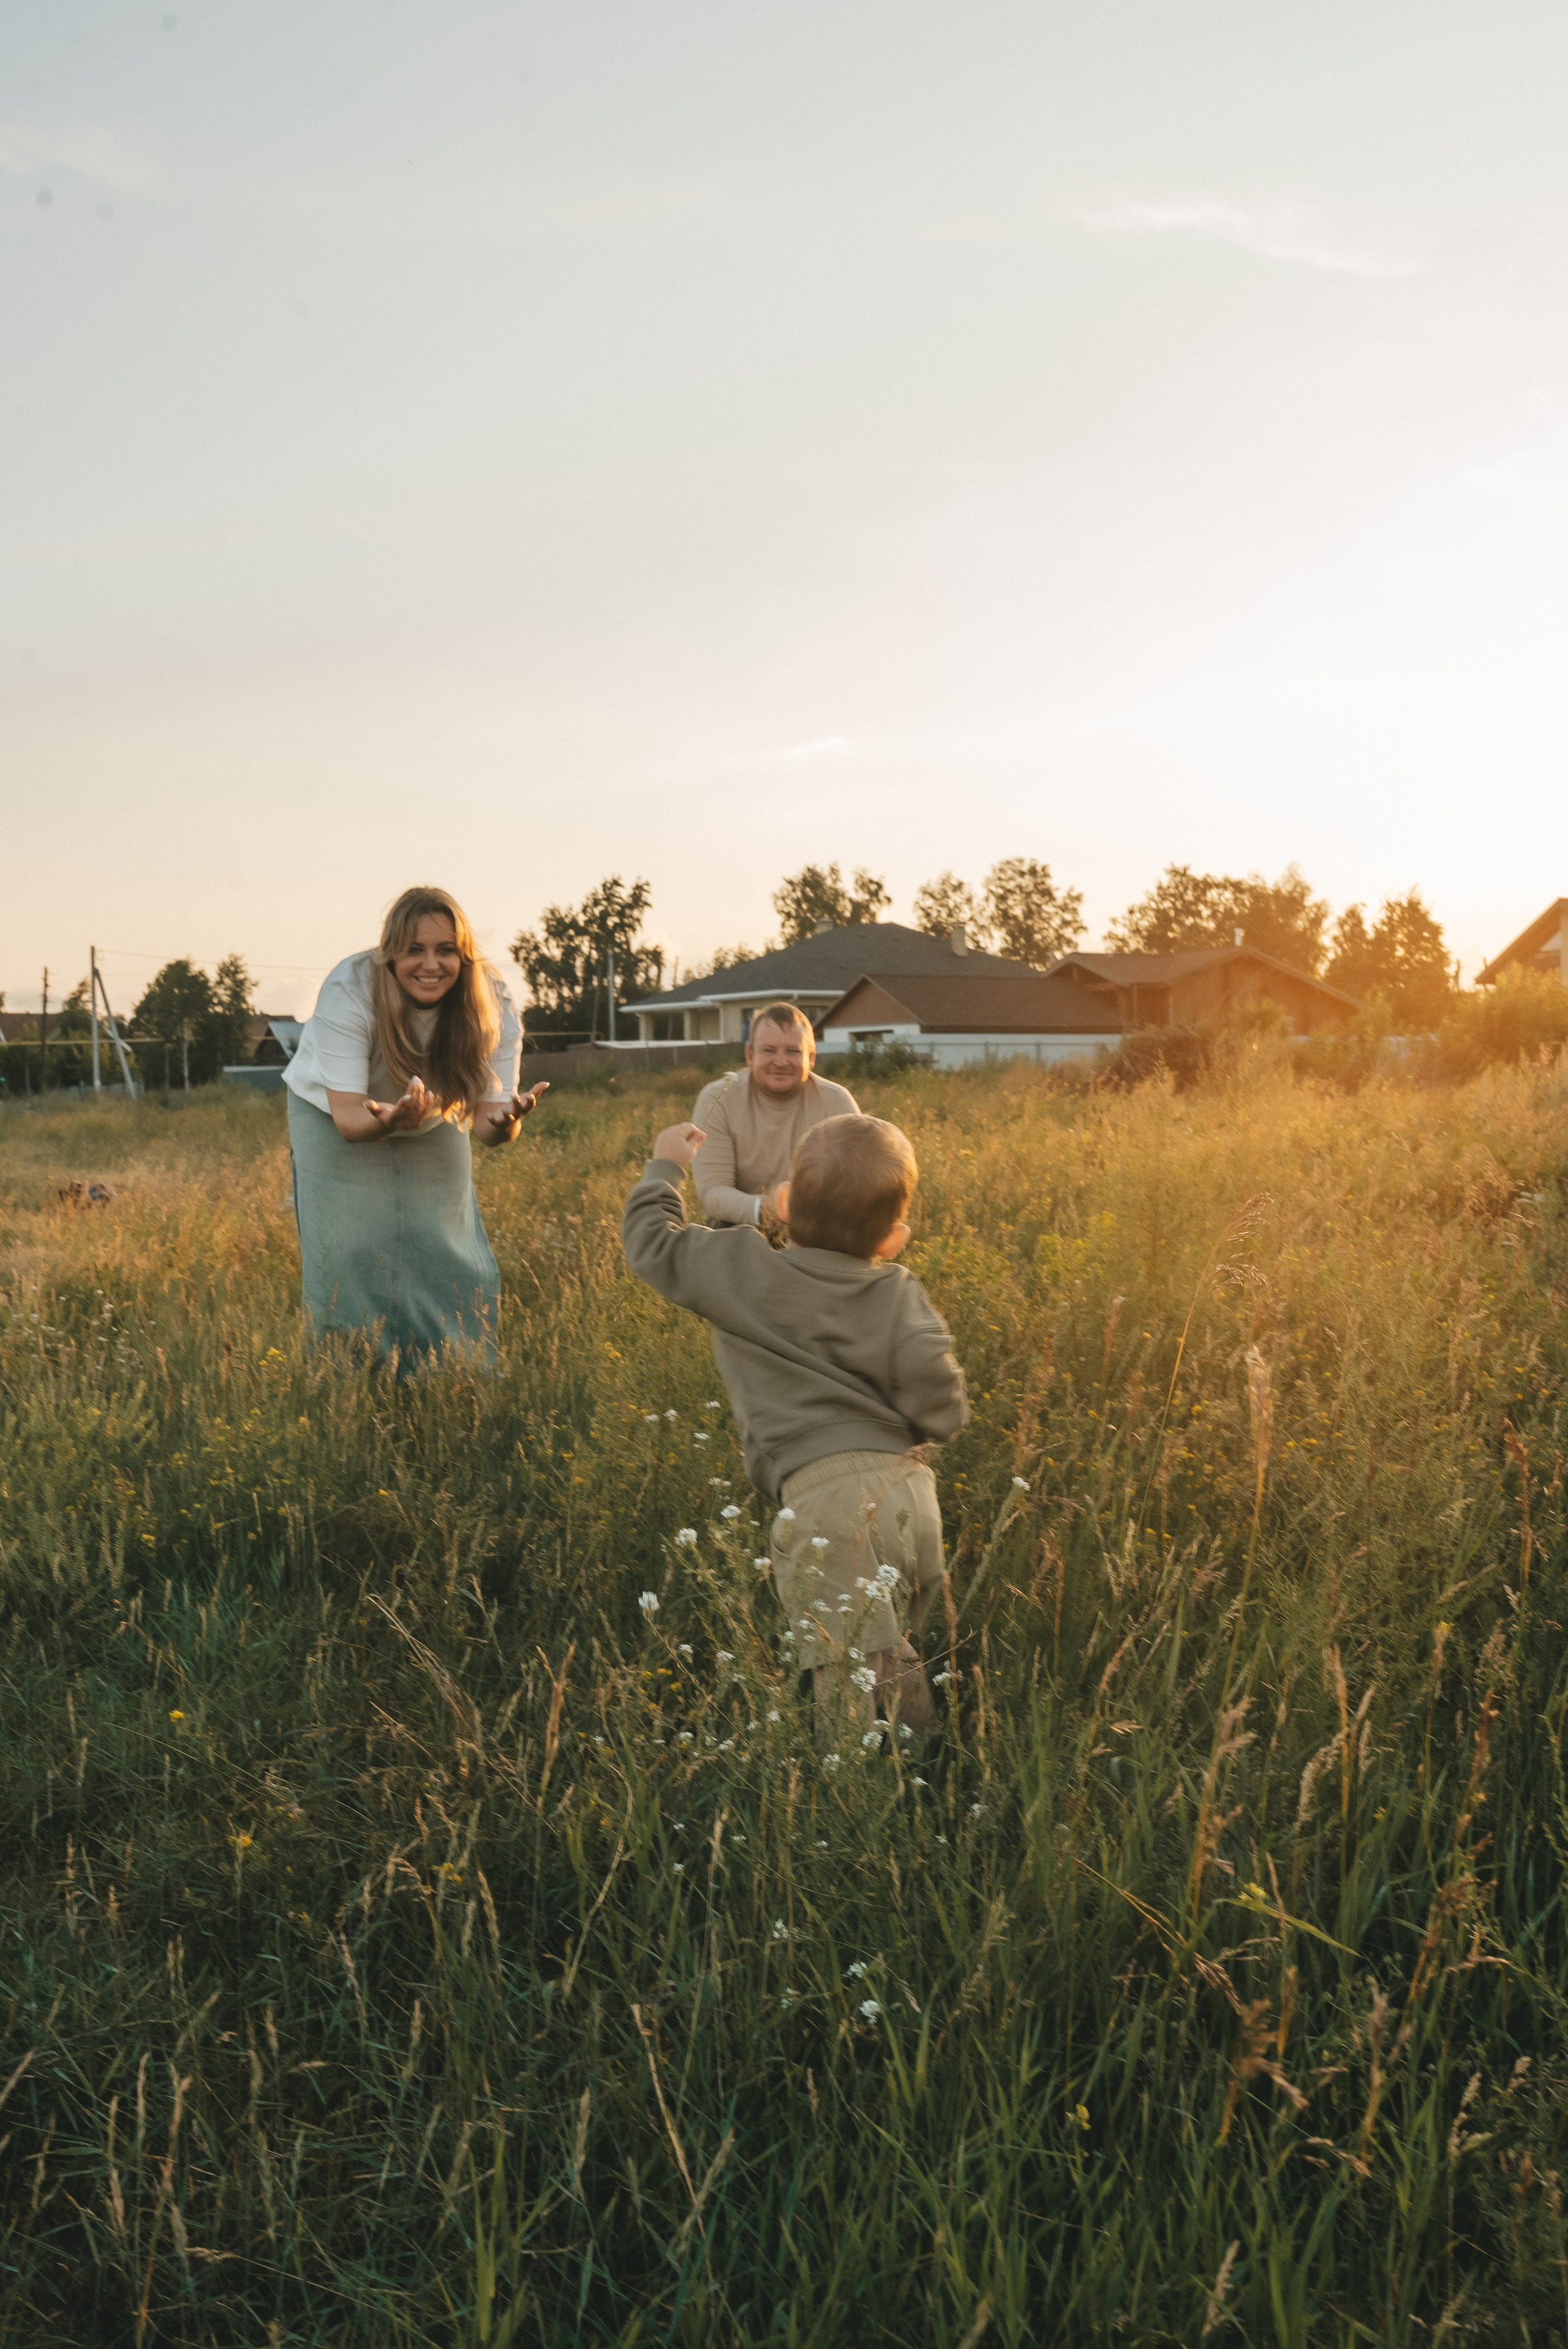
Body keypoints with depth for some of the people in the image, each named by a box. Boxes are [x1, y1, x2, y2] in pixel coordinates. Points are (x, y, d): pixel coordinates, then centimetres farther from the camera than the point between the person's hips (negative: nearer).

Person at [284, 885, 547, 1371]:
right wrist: (394, 1118, -56)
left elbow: (487, 1119, -26)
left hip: (432, 1121, 2)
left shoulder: (491, 1003, -26)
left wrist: (504, 1122, -51)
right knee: (351, 1255, -14)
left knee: (449, 1252, -5)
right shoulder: (348, 992, -33)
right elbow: (348, 1118, -33)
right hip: (334, 1113, -2)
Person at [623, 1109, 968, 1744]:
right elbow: (939, 1404, -1)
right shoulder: (900, 1294, 8)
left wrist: (665, 1166, 36)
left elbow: (651, 1241, 19)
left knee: (851, 1690, -8)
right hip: (909, 1489, 4)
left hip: (820, 1497, -3)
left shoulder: (742, 1272, 5)